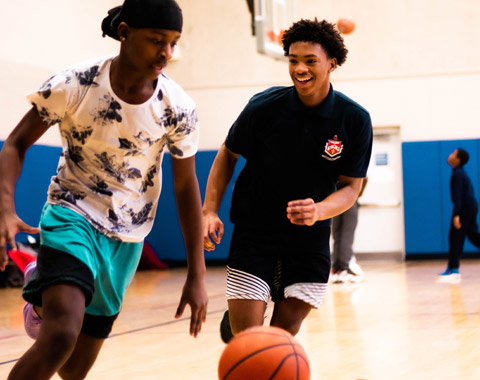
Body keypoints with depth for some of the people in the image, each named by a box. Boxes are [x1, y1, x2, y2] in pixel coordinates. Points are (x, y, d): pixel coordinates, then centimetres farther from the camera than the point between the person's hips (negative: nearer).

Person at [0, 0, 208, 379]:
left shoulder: (178, 109, -12)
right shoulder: (74, 85, -17)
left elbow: (186, 188, -2)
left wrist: (196, 276, -3)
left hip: (127, 237, 3)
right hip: (73, 215, -3)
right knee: (61, 337, -30)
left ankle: (44, 300, 44)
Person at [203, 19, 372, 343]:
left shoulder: (355, 120, -9)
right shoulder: (265, 107, -12)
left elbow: (351, 186, -3)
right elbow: (228, 155, 3)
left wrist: (319, 211, -24)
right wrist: (210, 211, -9)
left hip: (310, 237, 2)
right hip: (254, 229, -1)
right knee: (247, 337, -11)